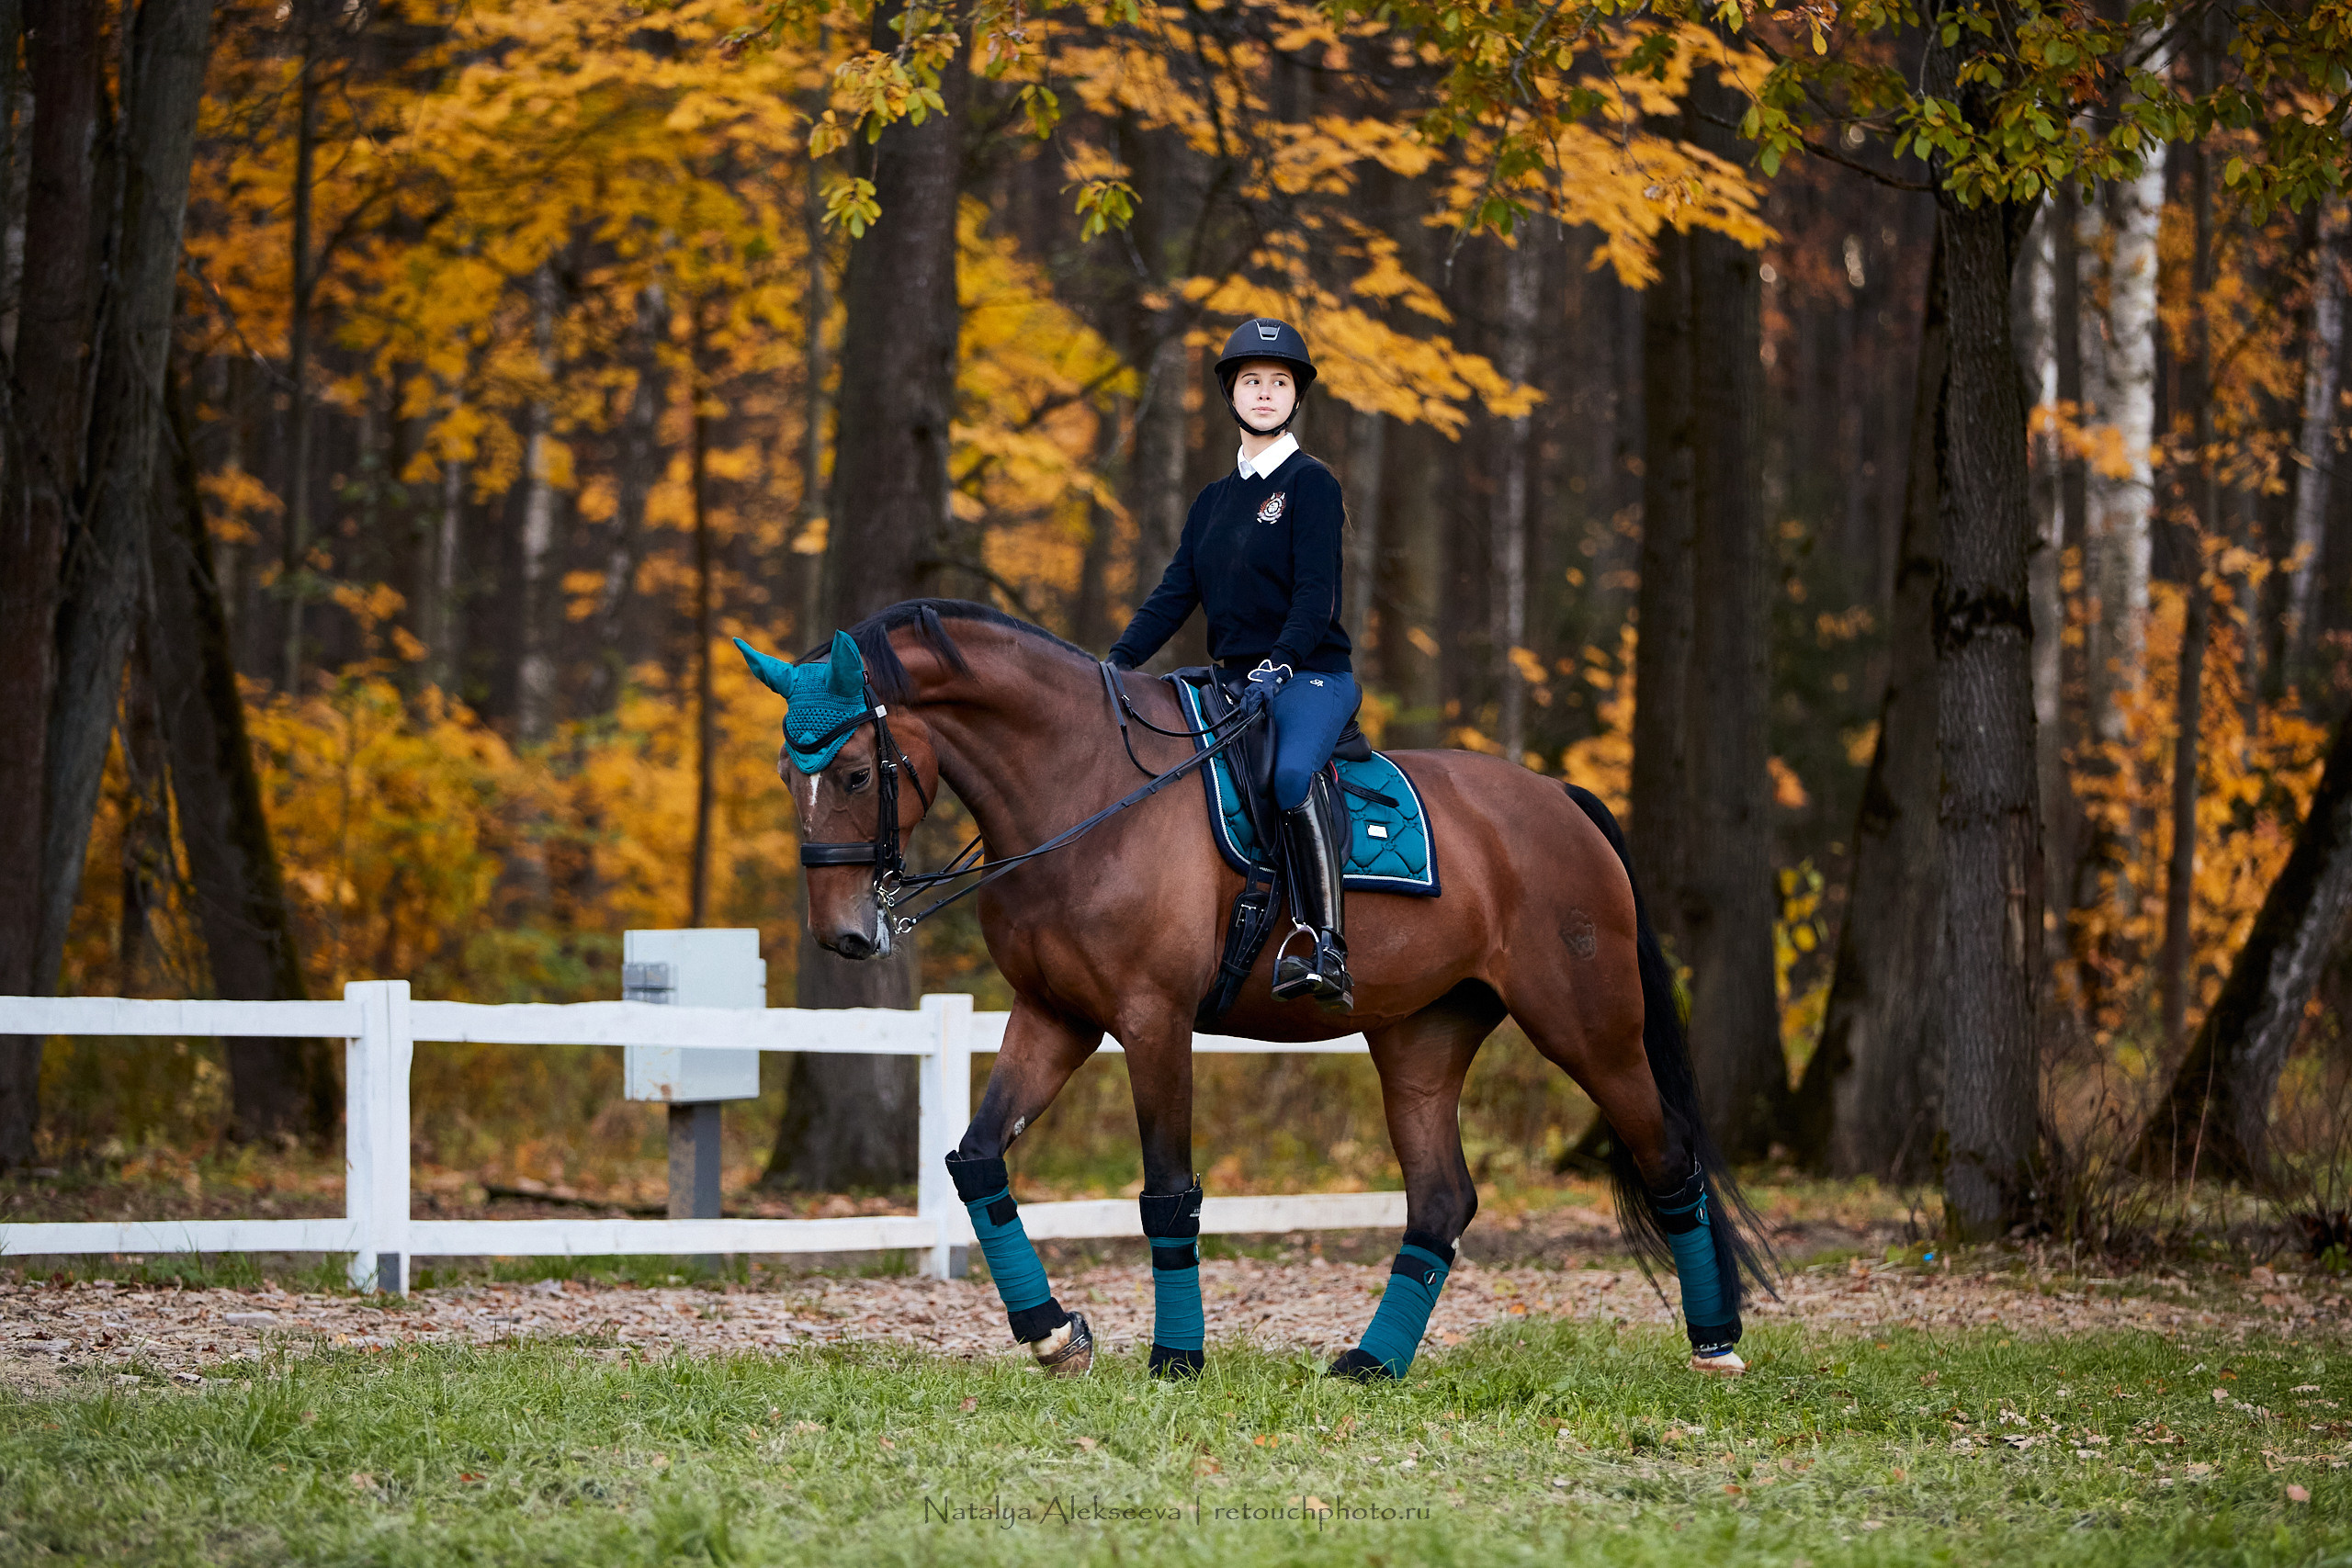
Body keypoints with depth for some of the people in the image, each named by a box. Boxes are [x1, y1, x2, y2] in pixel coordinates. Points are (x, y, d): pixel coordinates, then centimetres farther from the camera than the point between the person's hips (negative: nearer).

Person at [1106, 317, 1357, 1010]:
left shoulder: (1311, 484, -3)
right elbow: (1176, 593, 12)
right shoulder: (1215, 500, 17)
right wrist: (1116, 664, -2)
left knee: (1291, 776, -36)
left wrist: (1280, 665, -27)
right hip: (1233, 683, 8)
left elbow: (1315, 594, -13)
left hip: (1311, 677, -8)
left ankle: (1326, 951, -40)